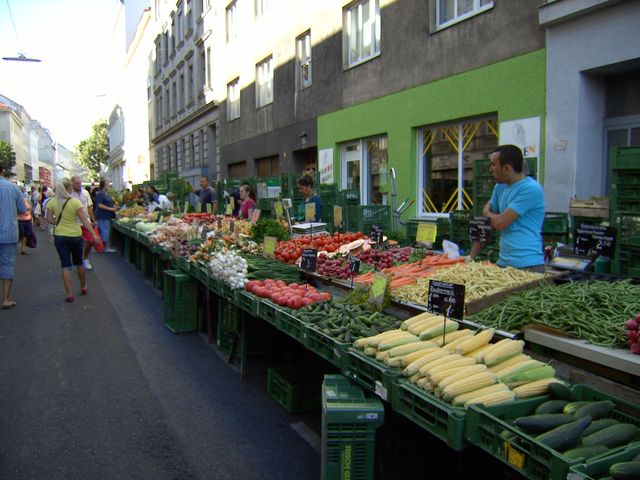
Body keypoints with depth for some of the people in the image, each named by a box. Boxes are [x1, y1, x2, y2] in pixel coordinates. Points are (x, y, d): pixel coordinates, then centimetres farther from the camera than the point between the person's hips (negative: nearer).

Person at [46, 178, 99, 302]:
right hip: (75, 235, -1)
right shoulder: (76, 202, -11)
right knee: (79, 262, 18)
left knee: (66, 265, 4)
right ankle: (83, 287, 33)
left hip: (60, 236, 1)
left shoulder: (52, 202, -4)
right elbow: (84, 220, -15)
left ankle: (69, 294, 1)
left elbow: (49, 220, -2)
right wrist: (93, 233, -14)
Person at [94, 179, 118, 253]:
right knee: (104, 231, -6)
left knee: (106, 231, 12)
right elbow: (100, 205, -22)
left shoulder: (107, 193, 15)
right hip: (103, 216, -9)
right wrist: (110, 209, -20)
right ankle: (105, 247, -2)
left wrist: (114, 207, 8)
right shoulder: (100, 194, -14)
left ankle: (105, 246, 19)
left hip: (107, 216, 9)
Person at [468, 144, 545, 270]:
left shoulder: (531, 189, -13)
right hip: (503, 263, 7)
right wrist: (471, 256, 11)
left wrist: (486, 213, 5)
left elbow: (500, 223, -16)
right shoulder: (500, 187, 12)